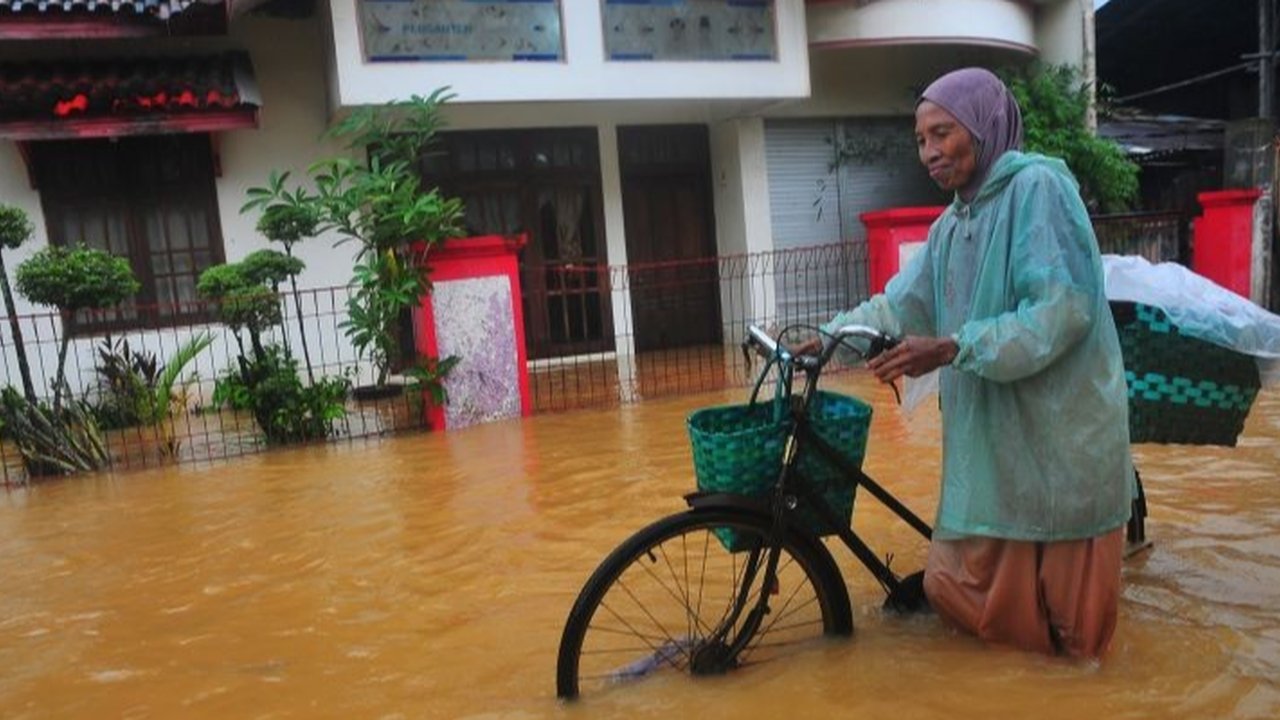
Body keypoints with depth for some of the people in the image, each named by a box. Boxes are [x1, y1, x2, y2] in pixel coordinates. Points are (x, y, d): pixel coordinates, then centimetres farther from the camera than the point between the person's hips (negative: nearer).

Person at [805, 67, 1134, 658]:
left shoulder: (1038, 186, -11)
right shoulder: (951, 224, 14)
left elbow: (1063, 307, -21)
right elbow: (900, 305, 11)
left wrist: (949, 349, -24)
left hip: (1059, 430, -7)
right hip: (992, 431, 7)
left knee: (1062, 592, 7)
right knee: (960, 584, 12)